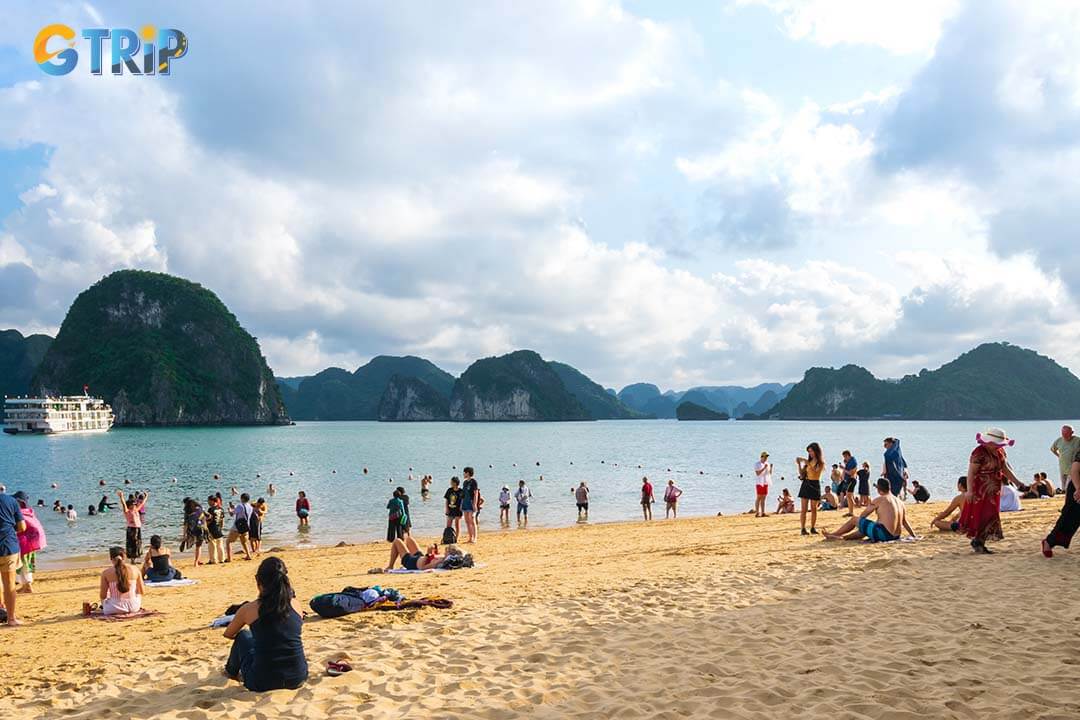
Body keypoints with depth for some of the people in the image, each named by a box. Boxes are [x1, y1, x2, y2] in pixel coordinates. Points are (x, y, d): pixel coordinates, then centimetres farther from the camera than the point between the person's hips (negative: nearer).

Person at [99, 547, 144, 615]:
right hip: (134, 608, 1)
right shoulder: (135, 570, -4)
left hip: (115, 609, -1)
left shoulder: (106, 573, -8)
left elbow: (103, 596, -4)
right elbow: (142, 591, 3)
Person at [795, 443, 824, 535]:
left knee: (814, 509, 2)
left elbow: (815, 472, -20)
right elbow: (802, 474, 9)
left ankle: (813, 528, 12)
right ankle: (803, 528, -2)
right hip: (805, 484, 3)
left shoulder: (821, 463, -3)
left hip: (814, 485, -3)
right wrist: (798, 464, -1)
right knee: (803, 509, -2)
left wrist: (807, 463, -24)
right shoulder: (808, 461, 9)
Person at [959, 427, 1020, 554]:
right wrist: (970, 490, -26)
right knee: (981, 516, -7)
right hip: (980, 491, -8)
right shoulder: (979, 453, -18)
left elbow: (1006, 470, 13)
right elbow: (971, 472, -20)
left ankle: (978, 543, 16)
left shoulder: (999, 452, 7)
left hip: (993, 492, 8)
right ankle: (977, 543, 4)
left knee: (991, 517, 9)